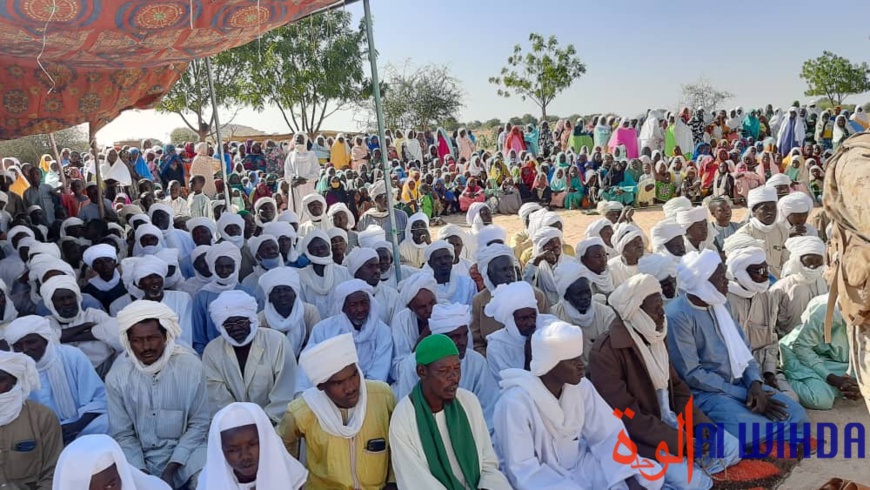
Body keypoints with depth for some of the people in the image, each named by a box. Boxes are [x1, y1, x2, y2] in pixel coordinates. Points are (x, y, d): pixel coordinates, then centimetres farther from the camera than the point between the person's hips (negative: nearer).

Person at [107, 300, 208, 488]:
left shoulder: (191, 366, -11)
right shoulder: (117, 376, -6)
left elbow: (198, 424, -6)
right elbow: (122, 434, -2)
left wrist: (171, 468, -15)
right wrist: (142, 472, -15)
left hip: (184, 451, -1)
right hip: (138, 456, 2)